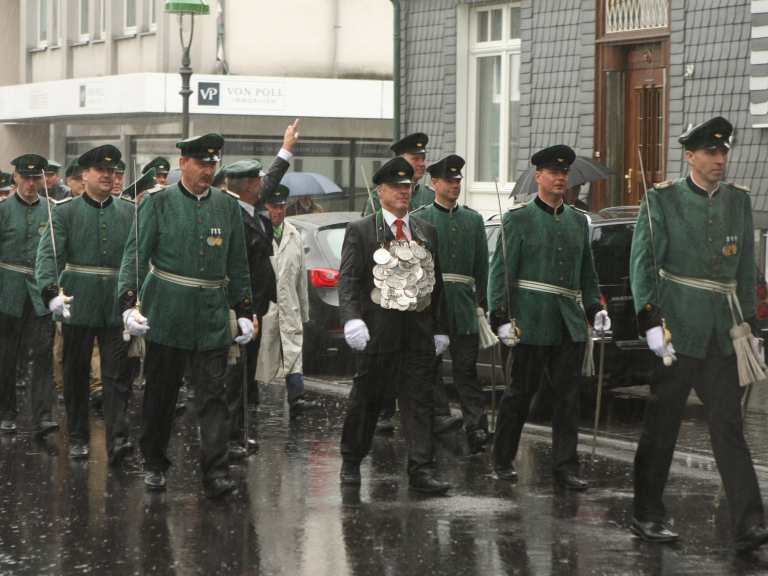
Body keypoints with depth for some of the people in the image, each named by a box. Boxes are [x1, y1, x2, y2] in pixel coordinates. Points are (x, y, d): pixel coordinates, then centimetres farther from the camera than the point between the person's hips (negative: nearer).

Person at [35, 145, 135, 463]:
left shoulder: (129, 212, 8)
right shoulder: (66, 211, 1)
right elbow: (48, 253, -10)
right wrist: (51, 291, -26)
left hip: (117, 307, 1)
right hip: (77, 305, -1)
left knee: (117, 376, -5)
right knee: (76, 375, 8)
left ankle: (117, 439, -9)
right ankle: (78, 438, 20)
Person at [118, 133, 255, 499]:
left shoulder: (228, 206, 8)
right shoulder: (158, 203, -1)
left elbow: (238, 265, 14)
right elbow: (136, 254, -4)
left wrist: (243, 312, 11)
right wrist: (129, 302, -16)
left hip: (213, 318, 2)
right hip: (166, 314, -2)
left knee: (213, 394, -5)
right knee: (160, 393, 8)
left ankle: (216, 473, -8)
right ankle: (154, 465, 23)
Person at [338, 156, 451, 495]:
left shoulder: (427, 232, 15)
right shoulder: (360, 231, 1)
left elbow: (436, 282, 18)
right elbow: (348, 280, -7)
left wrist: (440, 328, 13)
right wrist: (352, 319, -21)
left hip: (419, 331, 3)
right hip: (378, 329, -3)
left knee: (419, 401, -1)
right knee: (366, 399, 6)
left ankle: (421, 470, -2)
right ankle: (351, 463, 21)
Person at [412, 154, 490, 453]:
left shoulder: (473, 220, 14)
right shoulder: (418, 219, 3)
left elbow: (482, 267, 14)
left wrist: (481, 303, 8)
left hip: (464, 308, 2)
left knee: (466, 368, 0)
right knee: (431, 369, 2)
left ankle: (477, 428, -4)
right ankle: (440, 422, 8)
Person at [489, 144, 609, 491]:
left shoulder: (578, 221, 16)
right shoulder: (518, 220, 0)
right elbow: (501, 272, -5)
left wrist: (595, 308, 10)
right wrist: (501, 318, -12)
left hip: (571, 324, 5)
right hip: (533, 322, -4)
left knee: (568, 395, 2)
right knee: (521, 391, 3)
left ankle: (565, 467, 4)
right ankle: (503, 459, 17)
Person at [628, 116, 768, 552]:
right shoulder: (663, 200, -2)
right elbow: (643, 263, -7)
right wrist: (651, 321, -16)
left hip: (722, 337, 4)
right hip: (676, 332, -4)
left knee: (730, 428, -2)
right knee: (661, 428, 5)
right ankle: (647, 516, 16)